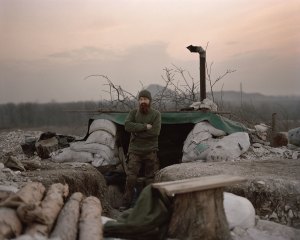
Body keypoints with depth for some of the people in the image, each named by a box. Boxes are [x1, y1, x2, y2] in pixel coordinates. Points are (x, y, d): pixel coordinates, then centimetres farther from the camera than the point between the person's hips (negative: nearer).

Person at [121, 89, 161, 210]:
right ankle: (126, 203, 3)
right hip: (135, 151, 1)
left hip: (150, 151, 0)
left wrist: (137, 132, -11)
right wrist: (145, 127, -18)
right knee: (130, 177, -7)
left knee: (151, 178, 4)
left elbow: (155, 132, -13)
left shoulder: (156, 114, 1)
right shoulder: (133, 113, 5)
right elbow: (127, 126, -13)